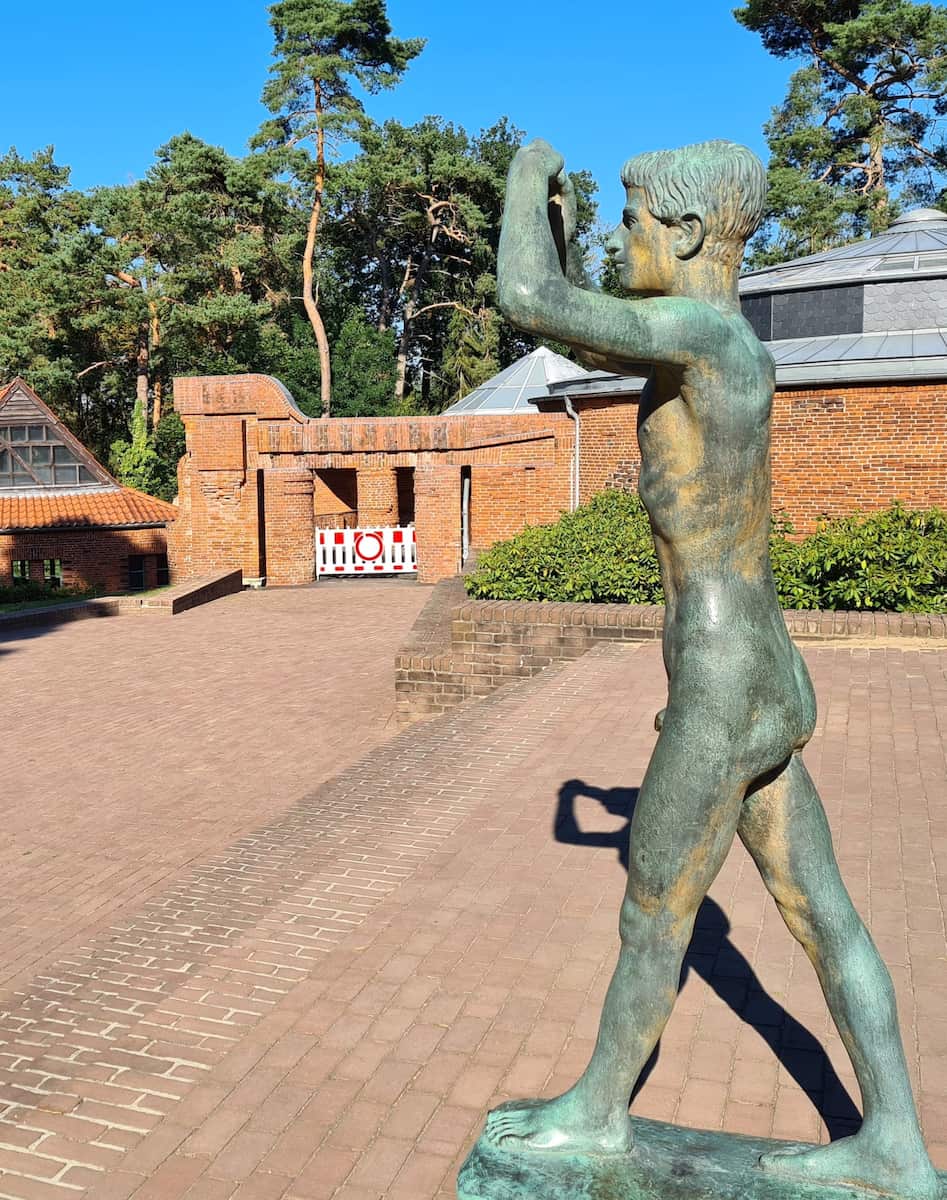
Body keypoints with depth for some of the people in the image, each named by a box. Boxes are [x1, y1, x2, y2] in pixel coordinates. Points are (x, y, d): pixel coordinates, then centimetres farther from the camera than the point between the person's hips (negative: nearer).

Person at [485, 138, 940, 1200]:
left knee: (652, 924, 10)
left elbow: (527, 301, -24)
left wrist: (527, 180, -6)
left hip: (720, 698, -10)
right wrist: (559, 228, 24)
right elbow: (579, 338, 29)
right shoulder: (711, 339, 13)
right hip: (766, 687, 10)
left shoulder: (703, 326, -16)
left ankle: (597, 1111, 34)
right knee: (824, 919, 16)